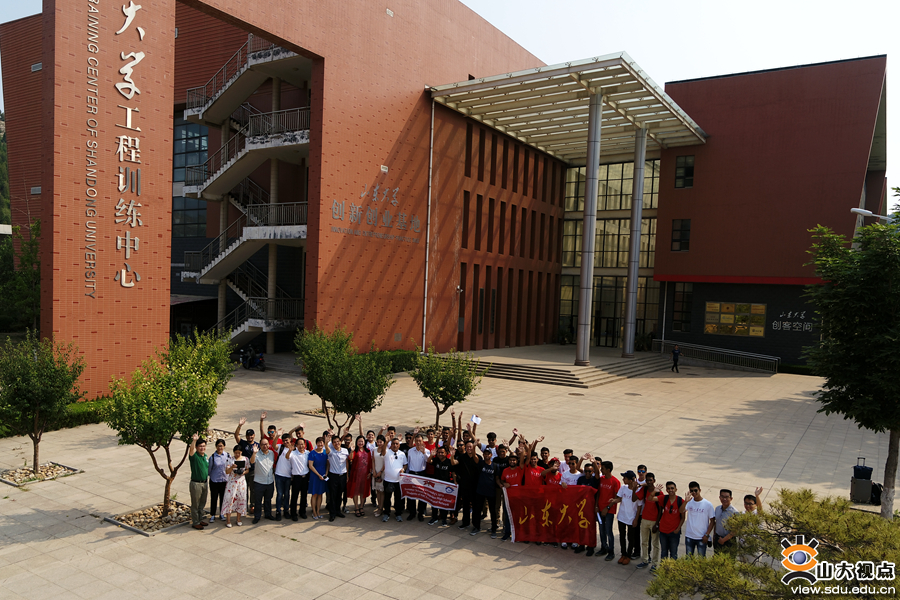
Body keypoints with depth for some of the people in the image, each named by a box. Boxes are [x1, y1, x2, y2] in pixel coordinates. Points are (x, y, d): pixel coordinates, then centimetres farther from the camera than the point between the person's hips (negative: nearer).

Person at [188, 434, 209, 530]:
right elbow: (191, 450, -36)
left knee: (202, 504, 17)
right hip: (196, 484, -7)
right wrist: (194, 440, -54)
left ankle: (200, 520, 31)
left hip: (204, 483, 7)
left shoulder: (205, 456, 8)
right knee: (195, 504, 4)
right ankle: (195, 522, 14)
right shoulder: (194, 456, -13)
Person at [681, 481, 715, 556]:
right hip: (689, 536, 2)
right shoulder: (689, 502, -2)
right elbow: (681, 511, -20)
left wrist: (707, 535, -8)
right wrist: (685, 502, -37)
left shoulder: (708, 504, -7)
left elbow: (712, 521, -3)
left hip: (701, 537, -2)